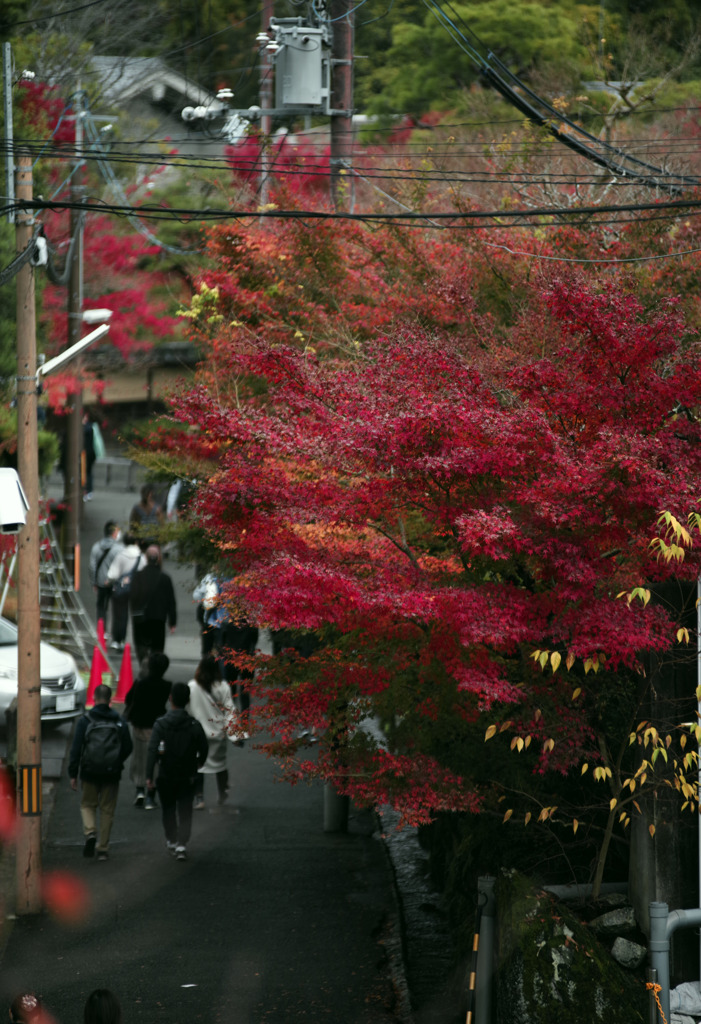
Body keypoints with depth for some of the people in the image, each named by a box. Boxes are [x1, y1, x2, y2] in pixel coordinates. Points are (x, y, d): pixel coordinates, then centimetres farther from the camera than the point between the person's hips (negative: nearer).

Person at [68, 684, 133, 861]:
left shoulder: (85, 720, -6)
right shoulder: (119, 722, 0)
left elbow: (76, 748, -9)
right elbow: (128, 748, 3)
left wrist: (73, 774, -4)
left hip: (90, 773, -1)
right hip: (112, 773, 1)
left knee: (87, 804, 16)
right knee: (107, 809, 10)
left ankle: (90, 833, -10)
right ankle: (103, 848, 11)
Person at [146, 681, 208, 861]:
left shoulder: (161, 724, -12)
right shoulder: (194, 725, -8)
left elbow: (153, 750, -18)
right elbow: (204, 749, 1)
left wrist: (149, 775, -16)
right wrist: (198, 763, 23)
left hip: (166, 777, 0)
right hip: (187, 777, 0)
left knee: (168, 809, 19)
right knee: (185, 811, 5)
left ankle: (172, 841, 28)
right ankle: (182, 844, -7)